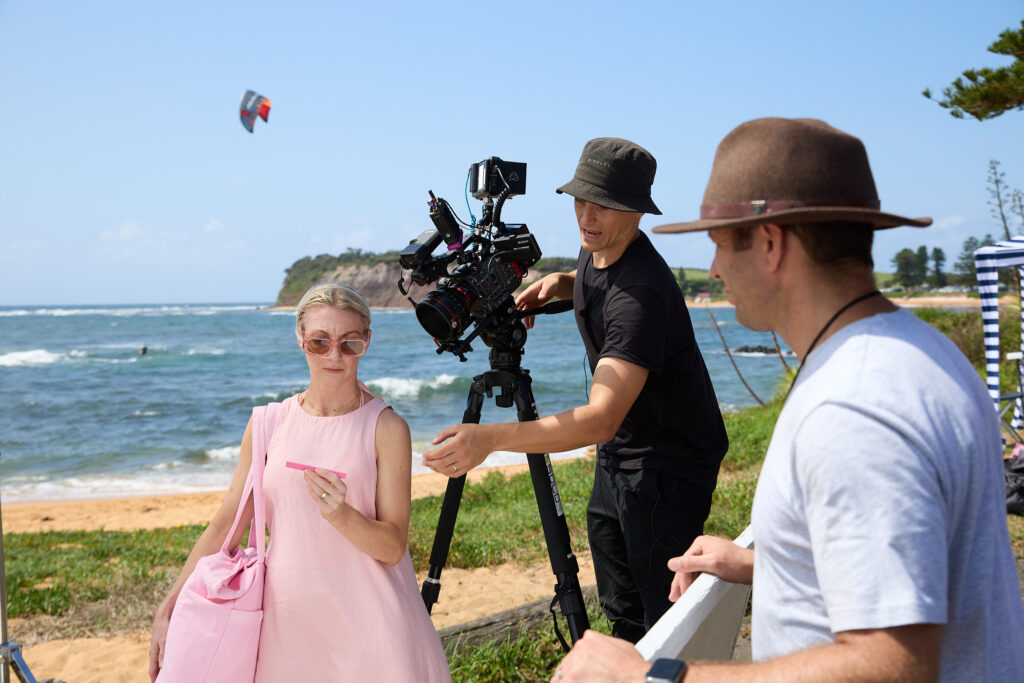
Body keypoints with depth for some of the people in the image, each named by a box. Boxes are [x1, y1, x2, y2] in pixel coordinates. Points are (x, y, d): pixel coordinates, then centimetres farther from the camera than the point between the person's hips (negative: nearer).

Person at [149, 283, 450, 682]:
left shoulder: (386, 428, -4)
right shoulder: (269, 423, 4)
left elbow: (393, 547, -7)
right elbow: (224, 527, 10)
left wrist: (341, 515, -25)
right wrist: (168, 611, 7)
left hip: (367, 617, -2)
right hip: (286, 615, 2)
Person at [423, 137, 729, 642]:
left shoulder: (640, 292, -31)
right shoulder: (597, 254, -2)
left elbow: (603, 416, -40)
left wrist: (492, 438, -50)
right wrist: (558, 283, 1)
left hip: (667, 464, -9)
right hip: (617, 456, 9)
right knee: (621, 610, 19)